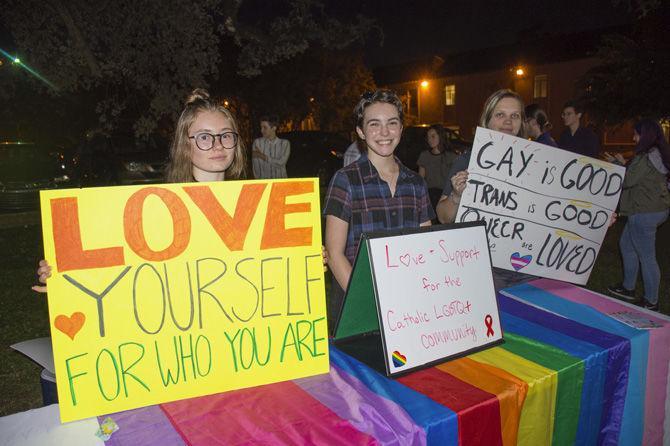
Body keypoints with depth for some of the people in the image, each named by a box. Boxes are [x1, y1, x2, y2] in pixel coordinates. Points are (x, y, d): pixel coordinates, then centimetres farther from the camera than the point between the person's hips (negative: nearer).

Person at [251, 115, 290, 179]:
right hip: (263, 180, 0)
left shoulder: (285, 143, 2)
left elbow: (281, 163, -9)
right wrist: (259, 179, -7)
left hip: (280, 180, 0)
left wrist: (263, 156, -7)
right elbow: (256, 167, 1)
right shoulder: (257, 142, 3)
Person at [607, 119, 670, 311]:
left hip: (644, 213, -11)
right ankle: (628, 288, 33)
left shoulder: (645, 158, -20)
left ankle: (651, 303, 8)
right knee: (626, 245, 23)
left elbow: (628, 180, -16)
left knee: (647, 257, -2)